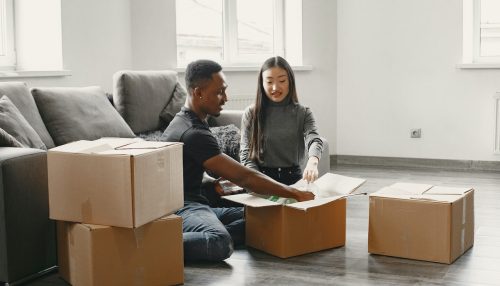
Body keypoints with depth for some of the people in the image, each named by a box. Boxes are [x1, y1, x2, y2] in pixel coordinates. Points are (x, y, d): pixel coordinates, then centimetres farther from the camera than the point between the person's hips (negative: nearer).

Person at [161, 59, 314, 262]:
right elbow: (242, 177, -20)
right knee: (221, 245, -39)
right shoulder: (194, 134, -18)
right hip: (181, 208, -11)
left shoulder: (183, 122, 16)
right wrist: (295, 194, -14)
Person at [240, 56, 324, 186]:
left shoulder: (303, 113, 5)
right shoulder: (251, 113, 4)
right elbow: (246, 155, 3)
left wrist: (312, 162, -37)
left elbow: (314, 140, -13)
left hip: (293, 177, 1)